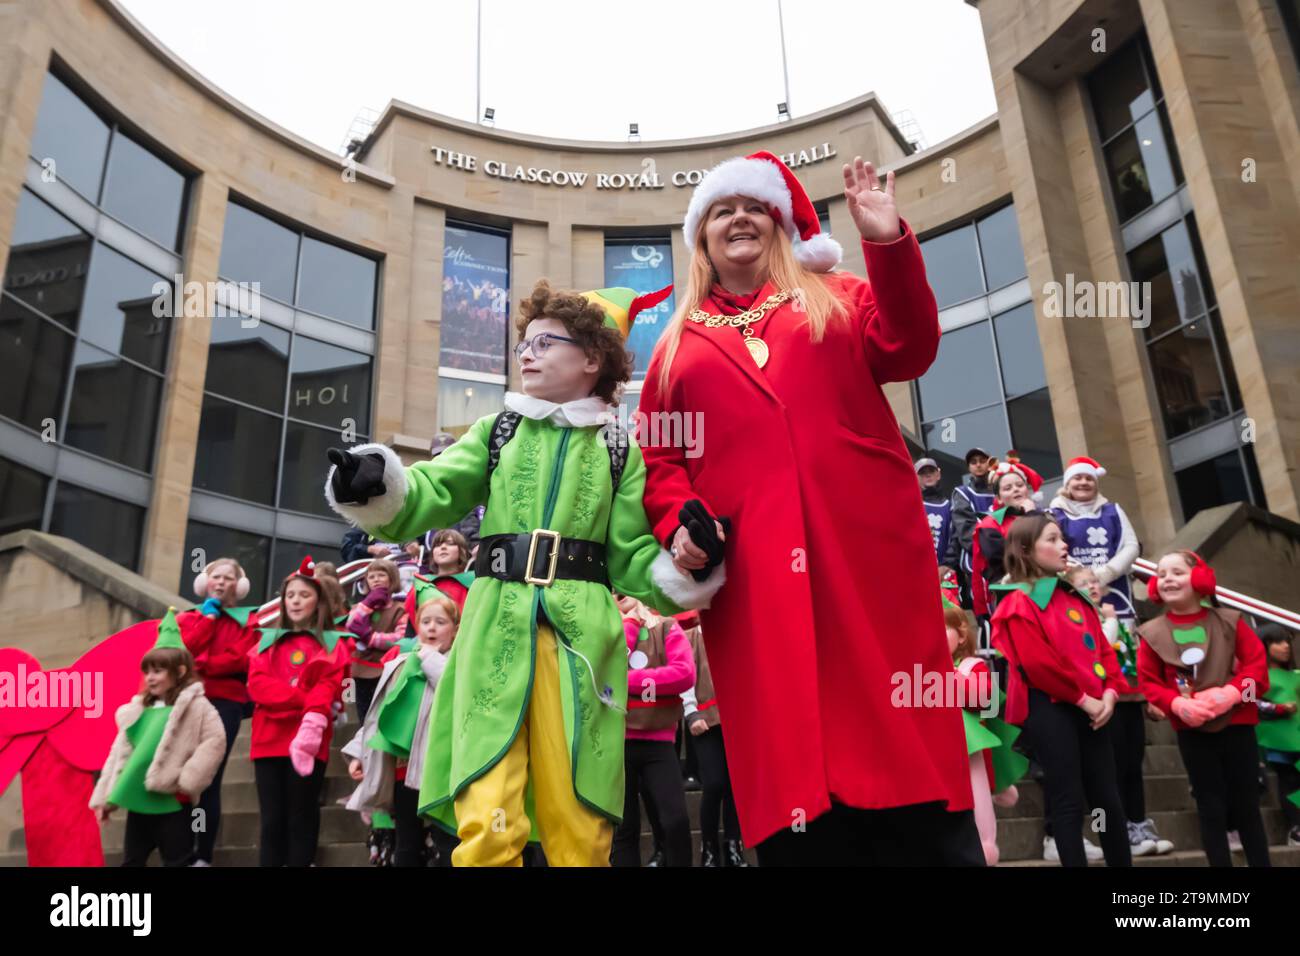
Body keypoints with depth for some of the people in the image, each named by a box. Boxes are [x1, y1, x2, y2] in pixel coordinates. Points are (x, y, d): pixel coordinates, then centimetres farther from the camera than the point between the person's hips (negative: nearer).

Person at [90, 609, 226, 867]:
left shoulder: (195, 705, -9)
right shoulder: (137, 708, 10)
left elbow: (215, 742, -18)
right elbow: (120, 753, 13)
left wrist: (187, 780, -19)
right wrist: (104, 796, 12)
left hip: (172, 803, -6)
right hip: (138, 802, 7)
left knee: (177, 861, 3)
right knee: (131, 860, 16)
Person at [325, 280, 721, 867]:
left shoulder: (620, 451, 12)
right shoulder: (496, 431, 17)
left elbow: (632, 558, 8)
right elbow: (431, 493, 3)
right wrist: (380, 488, -18)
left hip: (581, 634, -1)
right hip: (496, 628, 1)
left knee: (577, 826, 2)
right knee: (485, 822, -7)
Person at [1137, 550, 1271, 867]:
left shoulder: (1229, 621, 0)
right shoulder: (1152, 633, -2)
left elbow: (1257, 663, -5)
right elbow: (1148, 683, -2)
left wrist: (1230, 693, -20)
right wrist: (1177, 704, -20)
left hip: (1236, 724, 0)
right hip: (1192, 731, 0)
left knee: (1247, 807, 10)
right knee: (1211, 810, 6)